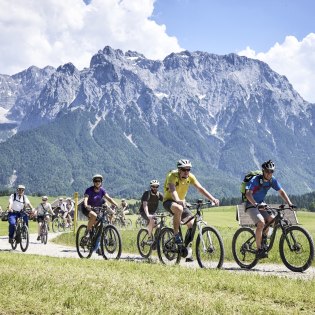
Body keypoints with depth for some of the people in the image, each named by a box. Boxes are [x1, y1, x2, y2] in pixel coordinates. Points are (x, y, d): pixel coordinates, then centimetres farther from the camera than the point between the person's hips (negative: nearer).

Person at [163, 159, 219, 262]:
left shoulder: (190, 176, -9)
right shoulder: (172, 176, -24)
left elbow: (200, 188, -15)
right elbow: (172, 190, -40)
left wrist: (213, 199, -28)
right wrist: (178, 201, -60)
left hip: (181, 202, 6)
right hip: (169, 201, -6)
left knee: (192, 224, -9)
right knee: (179, 208, -39)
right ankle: (176, 235, -23)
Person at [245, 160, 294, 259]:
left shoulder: (272, 180, -4)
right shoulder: (255, 180, -22)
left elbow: (281, 192, 1)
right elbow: (248, 194, -33)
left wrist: (289, 203, -14)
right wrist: (256, 204, -49)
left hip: (261, 205, 6)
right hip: (251, 206, -6)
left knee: (272, 219, -15)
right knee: (261, 222, -28)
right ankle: (259, 250, -21)